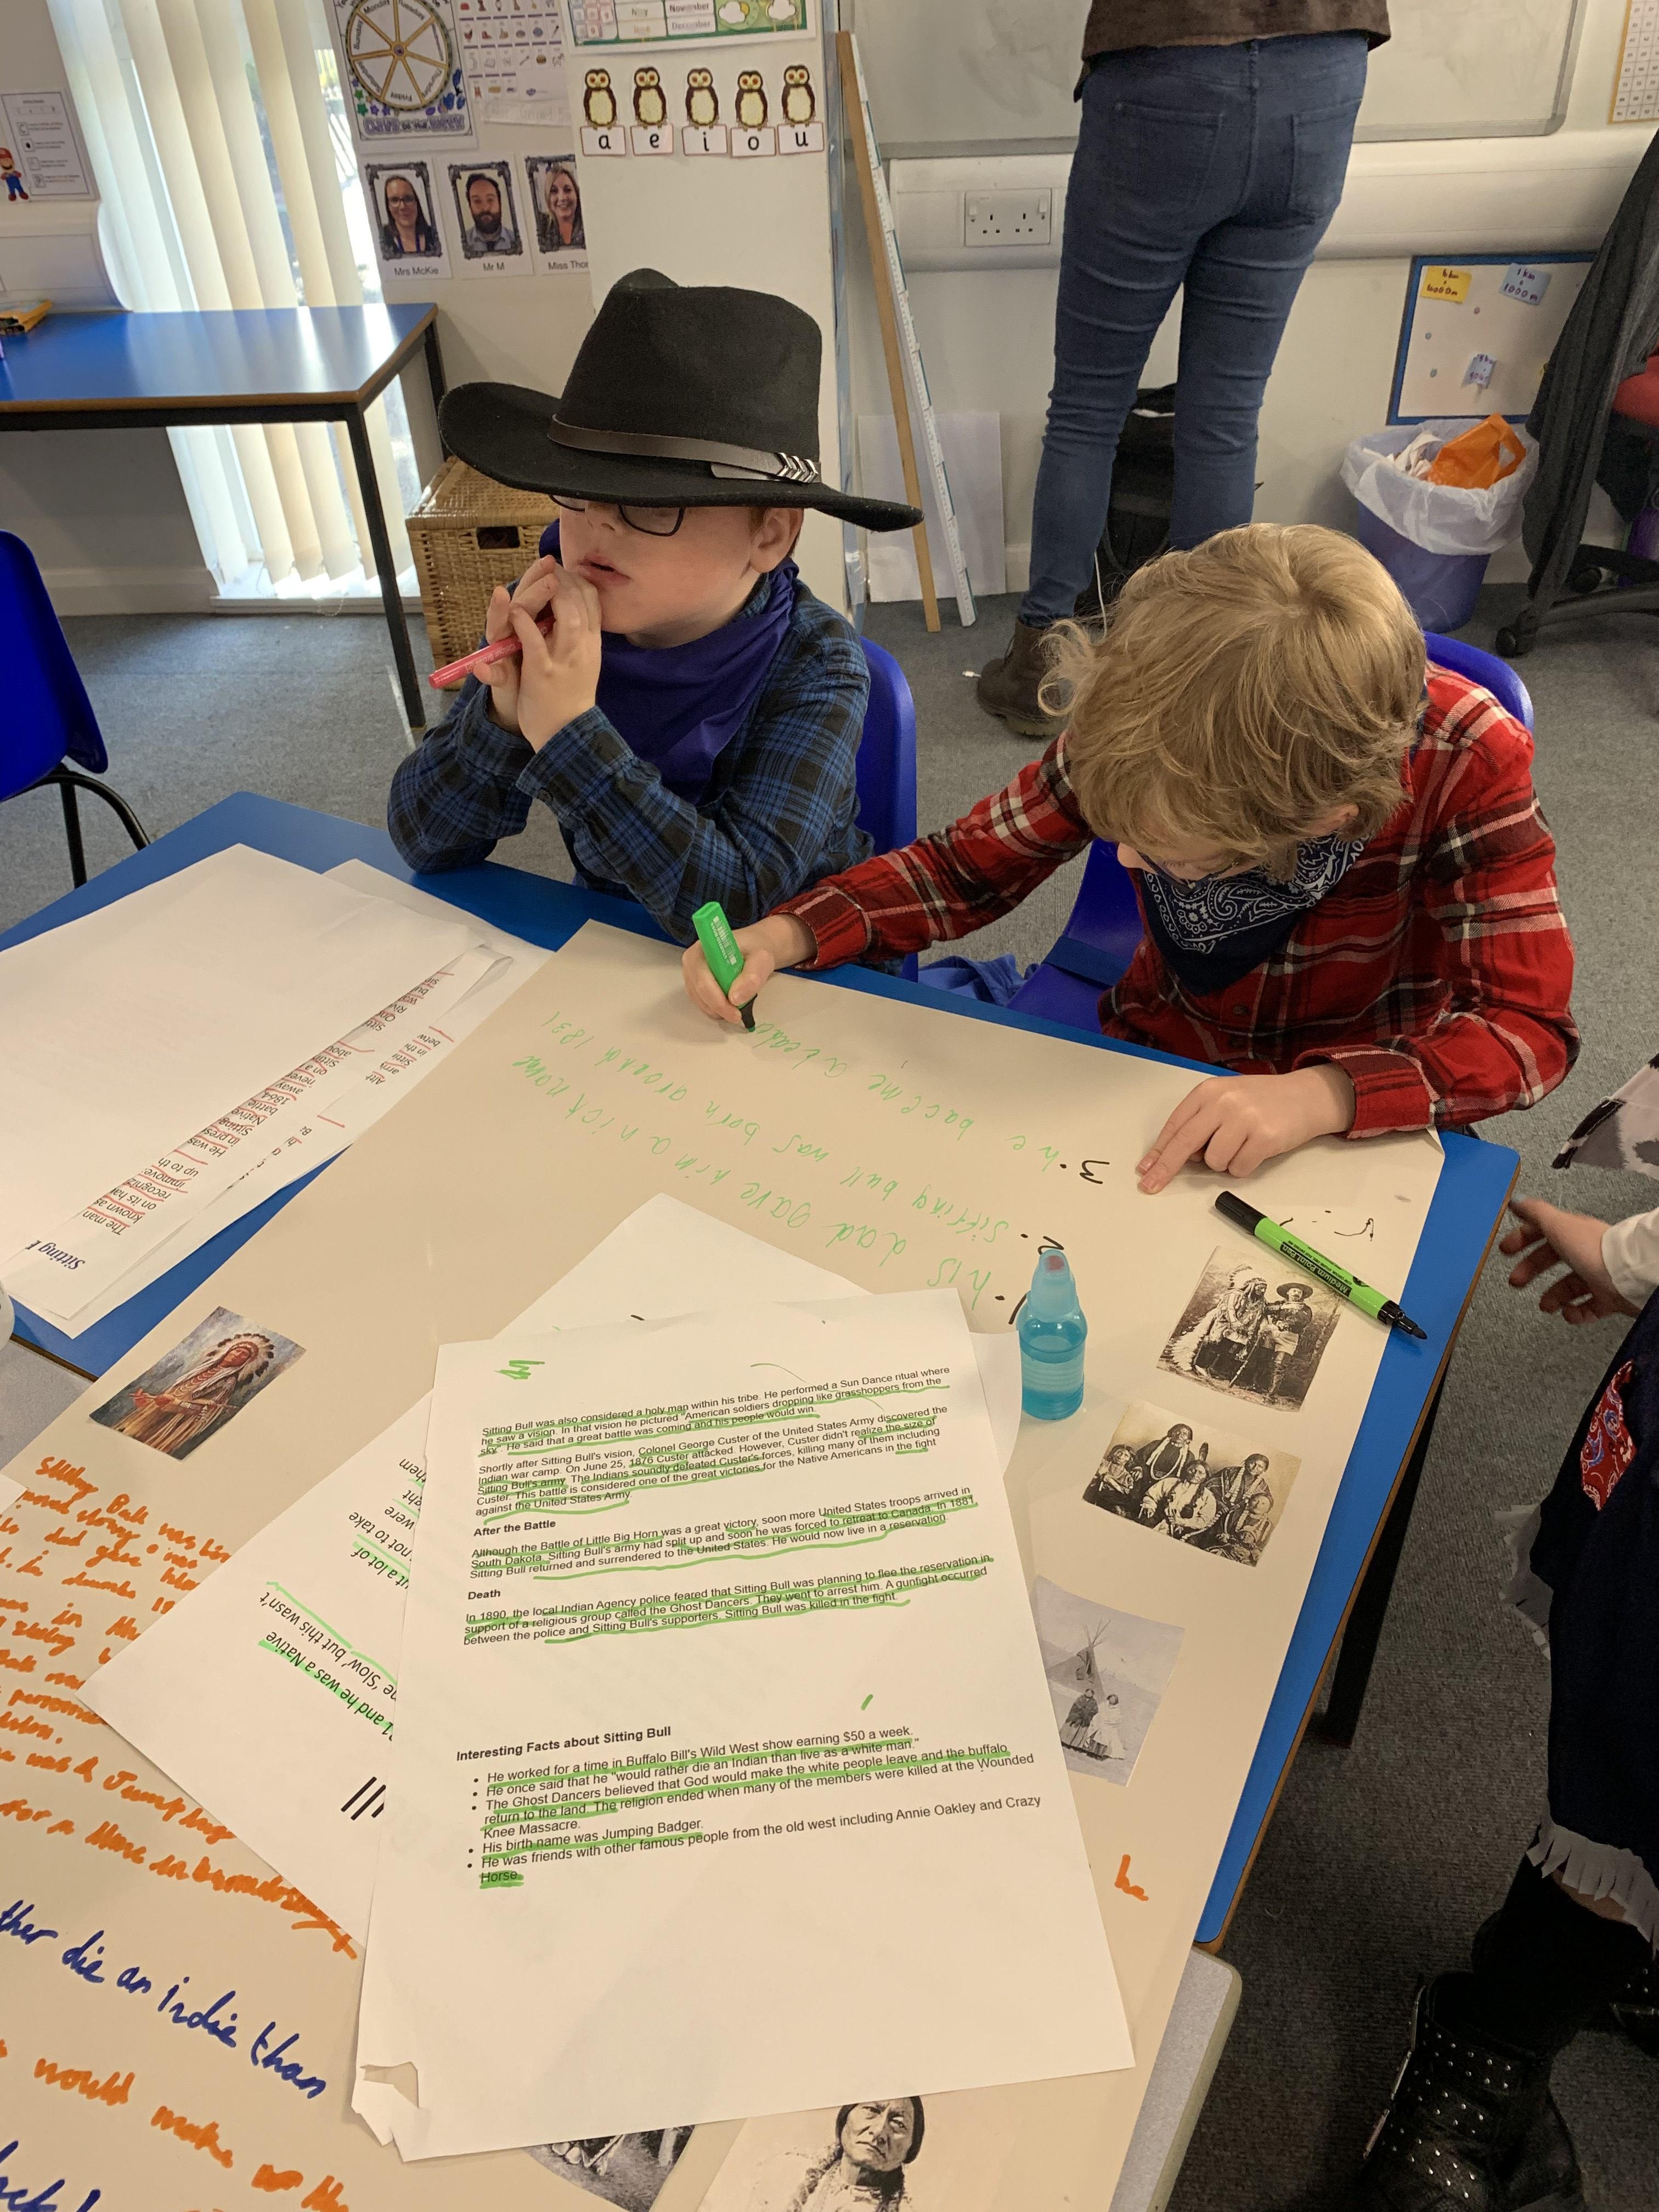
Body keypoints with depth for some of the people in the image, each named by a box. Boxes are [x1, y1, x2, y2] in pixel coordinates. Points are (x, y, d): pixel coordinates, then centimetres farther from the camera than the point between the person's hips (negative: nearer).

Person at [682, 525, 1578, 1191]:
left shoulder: (1465, 763, -27)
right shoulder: (1141, 728, -19)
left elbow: (1527, 1022, -25)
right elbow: (971, 864, -6)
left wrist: (1320, 1094, -43)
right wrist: (785, 935, -21)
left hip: (1362, 1121, -1)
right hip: (1155, 1071, 2)